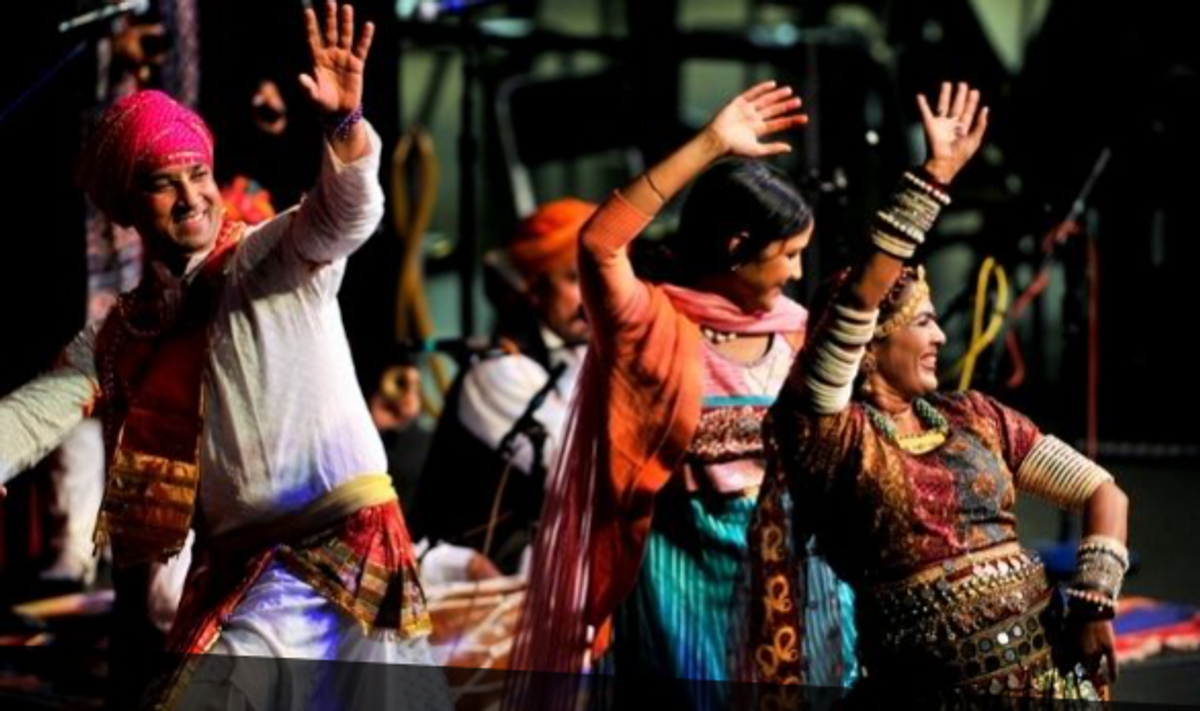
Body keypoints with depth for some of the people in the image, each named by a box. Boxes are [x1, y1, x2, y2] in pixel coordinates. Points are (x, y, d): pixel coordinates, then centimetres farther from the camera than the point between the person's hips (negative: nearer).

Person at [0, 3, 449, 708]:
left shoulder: (278, 259, -2)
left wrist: (346, 122, -41)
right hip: (234, 565, 5)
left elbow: (348, 211, -20)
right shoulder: (119, 338, 10)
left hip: (342, 543, -5)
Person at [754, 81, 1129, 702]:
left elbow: (1102, 493, 9)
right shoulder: (834, 435, -5)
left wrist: (1095, 603, -5)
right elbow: (859, 298, -17)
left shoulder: (974, 417, 8)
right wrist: (937, 173, -17)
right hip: (932, 686, -4)